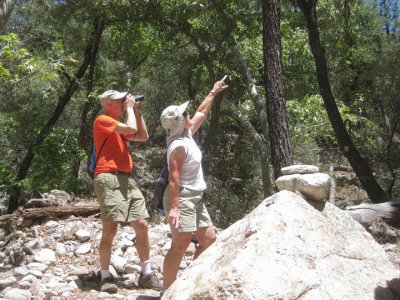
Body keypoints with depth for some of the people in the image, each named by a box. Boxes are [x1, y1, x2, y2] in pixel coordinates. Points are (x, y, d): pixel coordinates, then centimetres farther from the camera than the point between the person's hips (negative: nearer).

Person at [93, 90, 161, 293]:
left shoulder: (118, 126, 25)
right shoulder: (102, 120, -2)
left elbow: (143, 136, 24)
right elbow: (131, 128, -13)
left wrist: (137, 112, 20)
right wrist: (129, 108, 2)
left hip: (127, 179, 8)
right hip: (109, 179, -8)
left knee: (142, 226, 3)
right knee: (110, 229, -9)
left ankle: (146, 274, 11)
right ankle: (105, 276, 4)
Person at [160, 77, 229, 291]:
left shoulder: (187, 135, 11)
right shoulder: (179, 145, -17)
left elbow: (202, 113, 26)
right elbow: (174, 178, -23)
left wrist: (214, 93, 34)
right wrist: (174, 206, -29)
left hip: (195, 198, 11)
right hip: (182, 198, -10)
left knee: (209, 238, 13)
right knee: (180, 245, -12)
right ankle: (167, 292, -9)